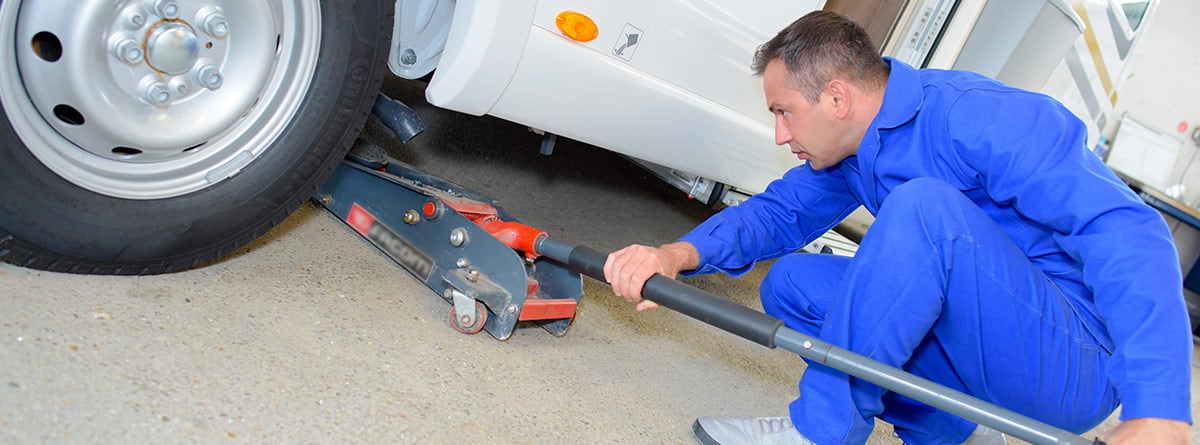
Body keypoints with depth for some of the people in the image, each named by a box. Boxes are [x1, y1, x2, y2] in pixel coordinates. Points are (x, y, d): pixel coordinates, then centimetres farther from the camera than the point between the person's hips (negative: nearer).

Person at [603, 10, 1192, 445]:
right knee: (789, 283, 3)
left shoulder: (979, 117, -21)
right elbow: (778, 212, 5)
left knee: (921, 206, -31)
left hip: (1077, 365, -8)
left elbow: (1127, 233, -29)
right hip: (987, 362, 8)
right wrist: (678, 255, -15)